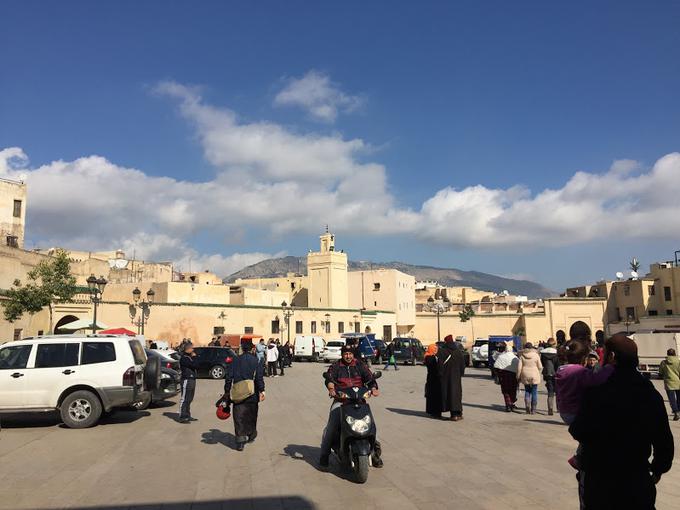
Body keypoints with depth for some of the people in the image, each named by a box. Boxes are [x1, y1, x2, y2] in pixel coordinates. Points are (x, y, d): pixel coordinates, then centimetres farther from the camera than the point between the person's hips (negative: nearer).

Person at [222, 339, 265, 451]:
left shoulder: (234, 361, 3)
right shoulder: (257, 361, -4)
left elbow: (228, 378, 2)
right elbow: (259, 378, -12)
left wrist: (227, 392, 8)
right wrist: (261, 391, -8)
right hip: (252, 395, 0)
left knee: (239, 417, 2)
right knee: (251, 416, 18)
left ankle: (240, 441, -5)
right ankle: (251, 435, 34)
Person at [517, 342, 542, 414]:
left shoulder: (522, 356, -2)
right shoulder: (536, 355, -4)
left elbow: (519, 367, -2)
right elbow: (540, 367, -1)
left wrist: (518, 377, 6)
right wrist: (538, 374, 14)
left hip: (525, 376, 1)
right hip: (534, 376, -1)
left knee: (527, 391, 14)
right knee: (534, 392, 6)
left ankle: (527, 406, -1)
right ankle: (533, 409, 8)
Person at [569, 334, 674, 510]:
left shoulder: (596, 392, -20)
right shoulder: (651, 393, -2)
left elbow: (579, 432, -18)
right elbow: (664, 440, 5)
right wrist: (658, 468, 19)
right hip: (639, 479, 4)